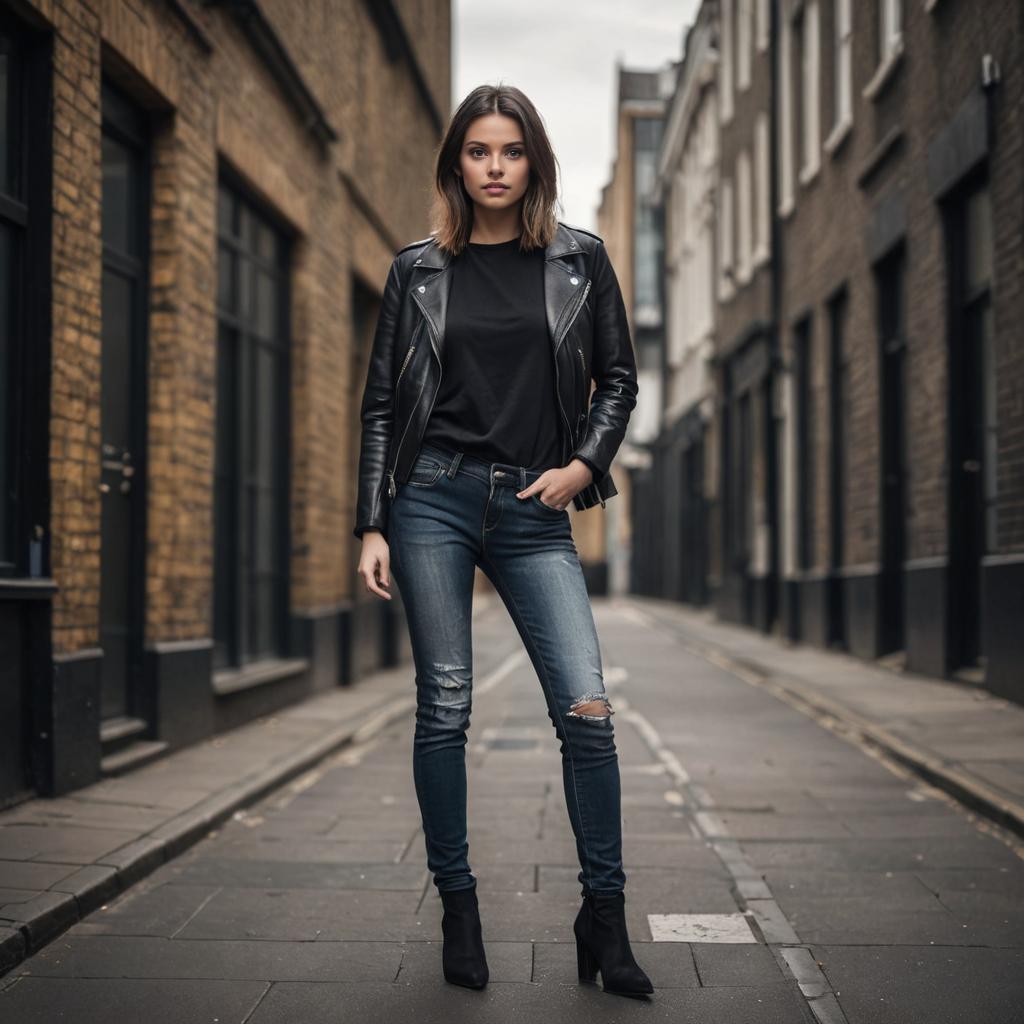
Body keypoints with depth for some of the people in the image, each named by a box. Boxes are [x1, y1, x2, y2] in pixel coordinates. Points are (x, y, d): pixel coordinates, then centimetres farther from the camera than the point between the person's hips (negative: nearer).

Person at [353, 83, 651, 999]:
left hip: (534, 510, 0)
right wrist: (373, 526, 1)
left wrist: (583, 465, -5)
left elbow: (619, 380, 12)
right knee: (444, 708, 2)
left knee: (587, 707, -8)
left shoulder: (579, 260, 7)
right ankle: (458, 907, 15)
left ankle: (604, 918, 4)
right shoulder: (418, 270, 7)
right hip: (434, 497, 0)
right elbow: (382, 404, 8)